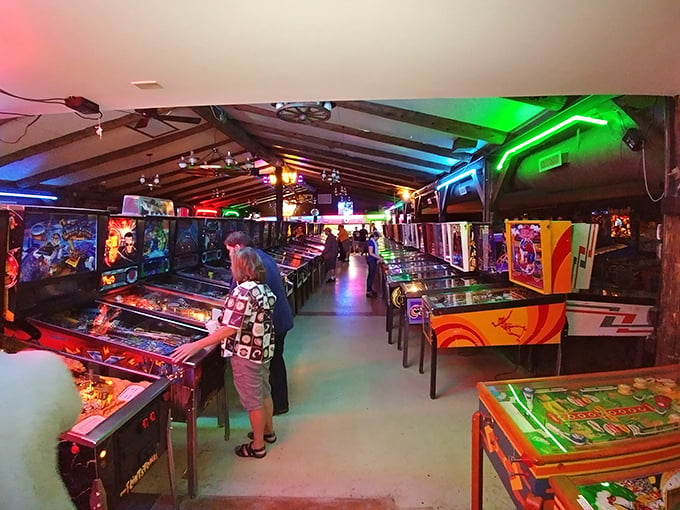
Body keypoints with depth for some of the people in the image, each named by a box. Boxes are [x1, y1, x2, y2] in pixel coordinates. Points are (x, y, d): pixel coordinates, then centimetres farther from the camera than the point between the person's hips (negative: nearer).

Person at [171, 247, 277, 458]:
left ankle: (257, 446, 27)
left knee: (253, 400, 9)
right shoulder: (265, 289, 1)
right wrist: (222, 325, 15)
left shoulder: (242, 292, -24)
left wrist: (196, 345, -25)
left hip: (246, 355, -8)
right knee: (264, 392, 24)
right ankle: (268, 431, 44)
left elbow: (230, 329, -27)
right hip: (264, 350, 8)